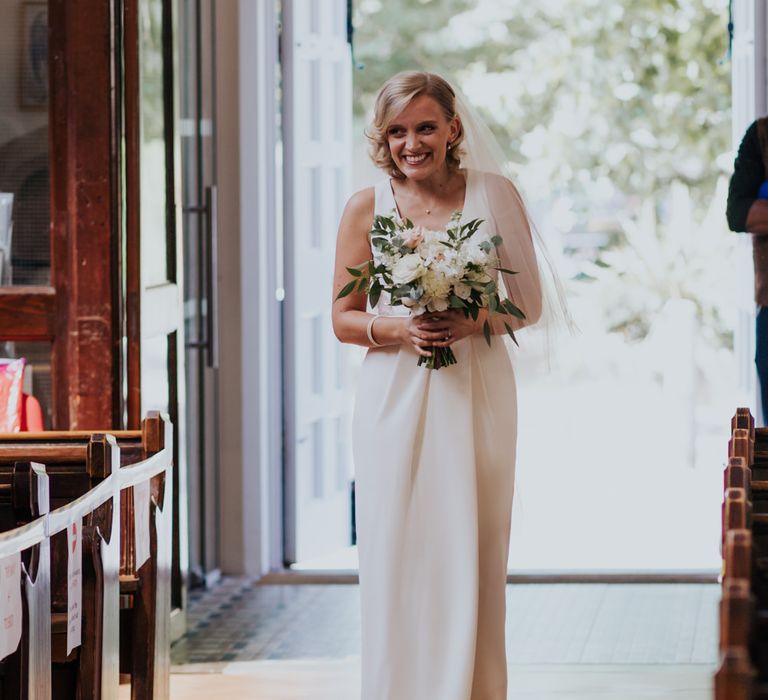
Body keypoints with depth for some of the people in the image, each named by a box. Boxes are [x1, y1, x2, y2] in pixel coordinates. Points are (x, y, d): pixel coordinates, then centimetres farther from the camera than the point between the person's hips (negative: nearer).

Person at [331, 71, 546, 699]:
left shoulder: (494, 195, 1)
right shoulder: (366, 209, 2)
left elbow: (528, 304, 4)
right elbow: (343, 318, 6)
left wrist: (472, 323, -14)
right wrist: (399, 329, -13)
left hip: (478, 396, 0)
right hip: (395, 398, 0)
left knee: (472, 558, 1)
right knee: (398, 560, 0)